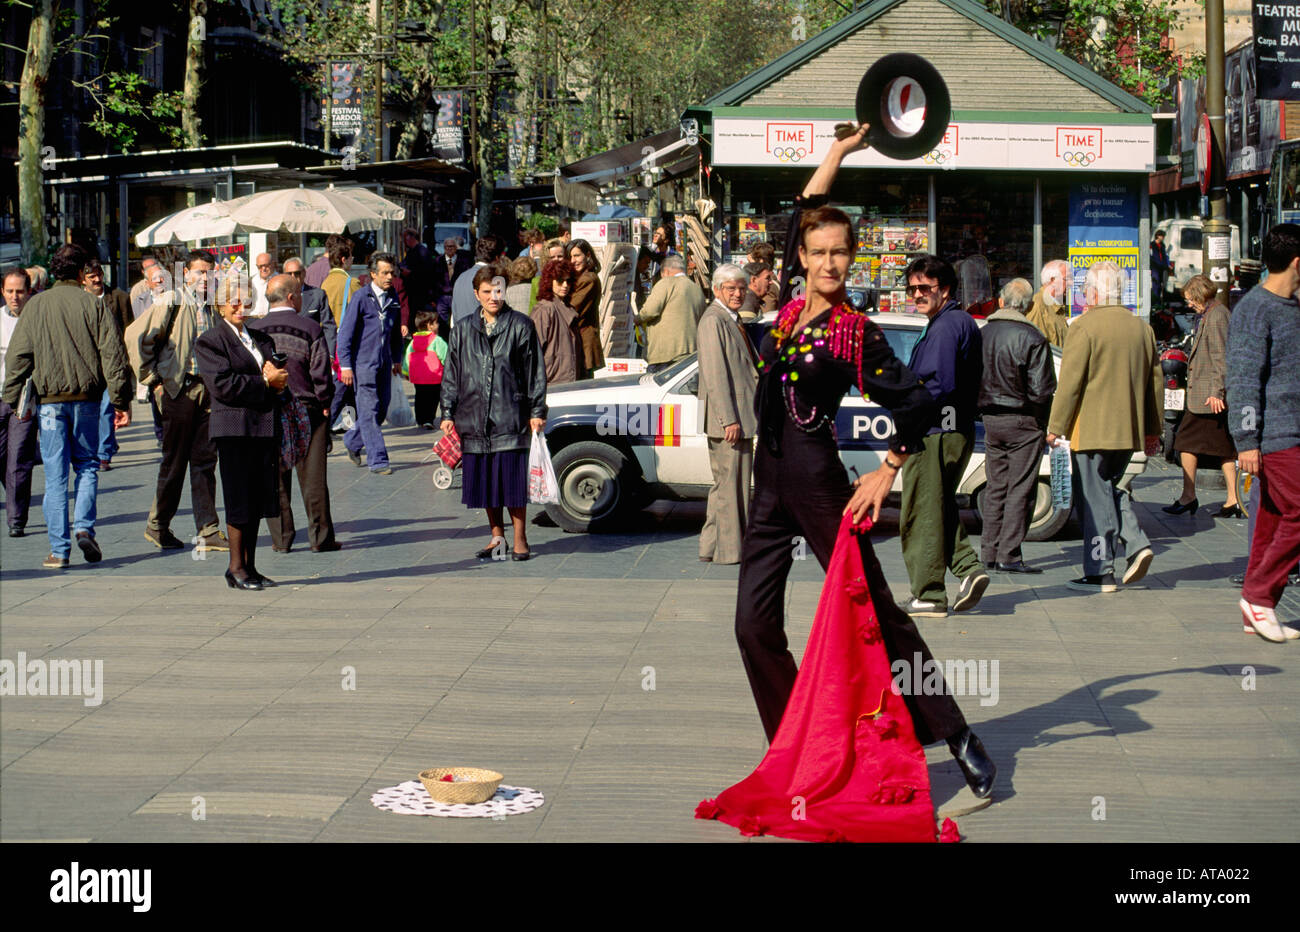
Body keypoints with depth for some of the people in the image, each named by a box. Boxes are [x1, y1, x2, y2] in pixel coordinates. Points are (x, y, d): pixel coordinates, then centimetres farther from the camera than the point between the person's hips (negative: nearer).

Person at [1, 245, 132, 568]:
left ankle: (59, 550, 2)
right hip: (86, 397, 0)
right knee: (87, 465, 15)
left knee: (55, 475, 3)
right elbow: (113, 354, -4)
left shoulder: (36, 306, 2)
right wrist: (121, 400, 1)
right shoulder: (93, 305, -2)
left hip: (50, 399, 0)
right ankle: (84, 527, -4)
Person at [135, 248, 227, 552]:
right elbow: (141, 340, -6)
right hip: (178, 390, -5)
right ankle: (157, 525, 14)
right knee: (175, 461, 1)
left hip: (207, 390, 5)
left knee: (205, 460, 4)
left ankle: (208, 530, 6)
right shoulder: (170, 304, -6)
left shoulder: (213, 308, 12)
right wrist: (153, 380, -6)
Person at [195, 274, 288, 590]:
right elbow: (222, 385, -13)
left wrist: (275, 375, -7)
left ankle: (249, 566, 14)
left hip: (265, 427, 6)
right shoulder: (210, 340, -2)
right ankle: (236, 567, 3)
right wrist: (264, 383, -12)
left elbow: (280, 376, 17)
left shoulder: (261, 339, 20)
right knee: (240, 500, -5)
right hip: (234, 428, -6)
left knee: (257, 501, 7)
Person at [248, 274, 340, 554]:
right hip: (307, 410, -2)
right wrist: (324, 404, 5)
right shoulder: (310, 329, -7)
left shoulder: (253, 330, 2)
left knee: (275, 479, 8)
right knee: (313, 476, 4)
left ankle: (281, 538, 9)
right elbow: (321, 374, -8)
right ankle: (320, 537, 7)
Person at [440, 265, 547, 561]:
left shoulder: (521, 326, 3)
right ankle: (497, 537, 20)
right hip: (474, 419, 3)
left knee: (513, 479, -5)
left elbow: (535, 372, 4)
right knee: (484, 480, 7)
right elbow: (451, 375, 15)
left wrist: (537, 411, -1)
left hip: (511, 418, -3)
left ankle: (520, 539, 6)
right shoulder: (462, 330, 11)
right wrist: (448, 414, 9)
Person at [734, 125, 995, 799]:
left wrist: (888, 472, -8)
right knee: (755, 624, 2)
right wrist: (839, 149, 19)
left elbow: (917, 404, -9)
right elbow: (805, 211, 18)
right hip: (770, 483, 6)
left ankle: (956, 737, 5)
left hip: (819, 483, -6)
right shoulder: (791, 310, 7)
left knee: (875, 613, -2)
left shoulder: (856, 332, -9)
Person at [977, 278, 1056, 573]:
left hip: (991, 419, 6)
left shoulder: (983, 334, 4)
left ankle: (990, 551, 16)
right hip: (1024, 422, -6)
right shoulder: (1032, 339, -14)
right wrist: (1045, 423, -2)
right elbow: (1041, 390, -15)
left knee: (996, 487, 14)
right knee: (1020, 489, -1)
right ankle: (1008, 555, -3)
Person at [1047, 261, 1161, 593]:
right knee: (1108, 488, 21)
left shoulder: (1084, 327, -11)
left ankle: (1101, 572, 1)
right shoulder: (1142, 328, 10)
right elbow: (1156, 380, 14)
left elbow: (1069, 382, -13)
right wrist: (1153, 428, 21)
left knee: (1094, 497, -1)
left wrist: (1055, 426, -6)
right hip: (1130, 429, 7)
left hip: (1092, 429, -7)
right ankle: (1136, 544, 4)